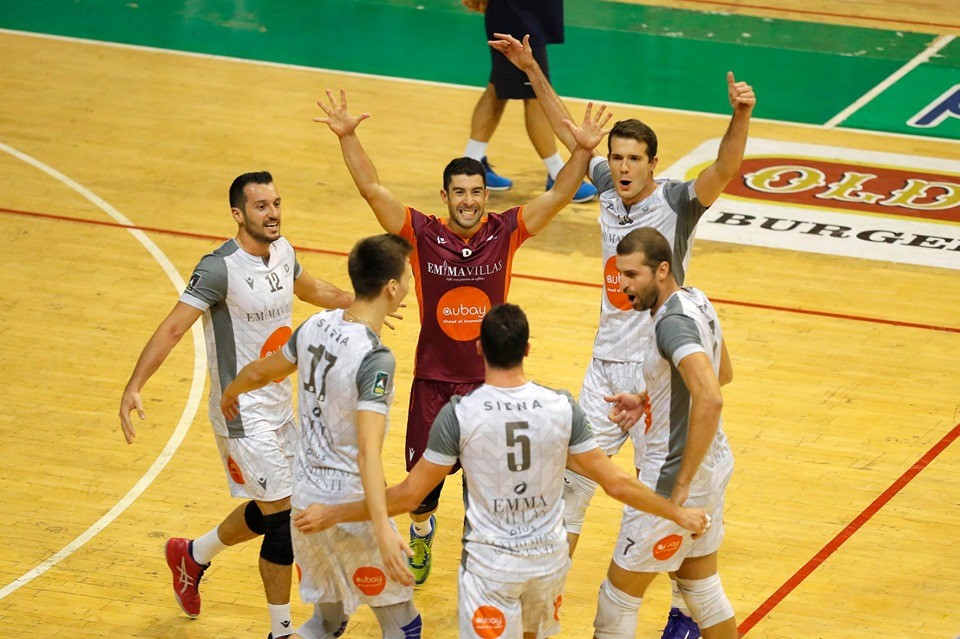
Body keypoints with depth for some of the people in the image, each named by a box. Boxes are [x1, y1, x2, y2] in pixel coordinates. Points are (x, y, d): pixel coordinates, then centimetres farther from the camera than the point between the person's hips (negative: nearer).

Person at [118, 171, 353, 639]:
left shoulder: (282, 251, 3)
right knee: (283, 518, -6)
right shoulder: (220, 268, -21)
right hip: (243, 413, -8)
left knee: (269, 510, 18)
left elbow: (309, 288, 25)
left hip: (279, 404, 8)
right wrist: (134, 386, -33)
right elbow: (173, 327, -24)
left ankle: (192, 556, 42)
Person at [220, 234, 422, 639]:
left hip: (306, 499, 8)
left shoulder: (316, 326, -1)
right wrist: (383, 530, -43)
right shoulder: (375, 360, -24)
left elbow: (260, 372, 17)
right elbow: (368, 450, -35)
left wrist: (230, 394, 40)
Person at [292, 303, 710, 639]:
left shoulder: (460, 414, -16)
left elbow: (409, 495, -11)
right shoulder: (562, 408, -9)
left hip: (490, 563, -3)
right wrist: (679, 513, 11)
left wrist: (331, 516, 0)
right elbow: (616, 483, -3)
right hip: (548, 558, 3)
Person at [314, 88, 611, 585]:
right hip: (433, 381, 0)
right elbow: (372, 189, -17)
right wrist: (347, 137, -28)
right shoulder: (422, 235, -11)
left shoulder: (505, 233, -9)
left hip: (489, 380, 0)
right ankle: (421, 535, 43)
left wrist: (582, 152, -31)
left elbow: (558, 196, -16)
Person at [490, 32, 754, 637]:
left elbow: (724, 169, -33)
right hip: (607, 362, 6)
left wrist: (741, 117, -51)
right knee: (574, 476, 12)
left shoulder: (677, 202, -15)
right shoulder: (608, 186, 1)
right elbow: (569, 132, 12)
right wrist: (532, 70, 9)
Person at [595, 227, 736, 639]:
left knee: (619, 594, 4)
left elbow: (710, 399, -38)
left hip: (672, 479, -10)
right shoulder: (696, 302, 5)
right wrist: (647, 400, 14)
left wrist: (682, 485, -32)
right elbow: (723, 373, 22)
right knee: (702, 586, 21)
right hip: (713, 466, 10)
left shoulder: (672, 323, -25)